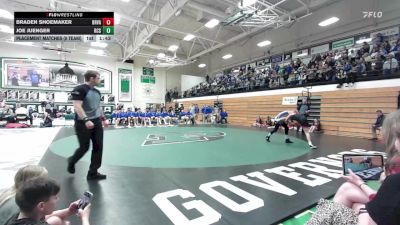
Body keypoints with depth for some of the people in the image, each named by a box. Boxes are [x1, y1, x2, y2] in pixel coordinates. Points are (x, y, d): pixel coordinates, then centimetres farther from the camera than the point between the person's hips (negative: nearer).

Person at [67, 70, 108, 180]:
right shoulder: (79, 89, -12)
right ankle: (71, 161, 37)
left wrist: (103, 119, 16)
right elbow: (77, 106, -21)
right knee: (84, 147, 4)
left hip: (96, 122, 7)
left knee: (98, 147, 4)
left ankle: (93, 173, 14)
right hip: (83, 123, -7)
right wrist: (86, 120, -30)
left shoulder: (97, 92, 12)